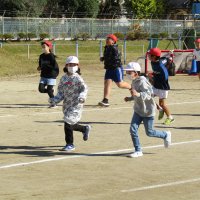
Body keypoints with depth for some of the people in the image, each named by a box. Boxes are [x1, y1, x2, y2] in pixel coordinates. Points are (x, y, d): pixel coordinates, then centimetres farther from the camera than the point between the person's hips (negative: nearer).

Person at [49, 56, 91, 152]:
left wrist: (82, 97, -29)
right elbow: (61, 93, 12)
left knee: (68, 123, -14)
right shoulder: (63, 79, 9)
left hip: (76, 105, -6)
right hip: (67, 104, 6)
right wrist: (55, 100, -2)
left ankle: (70, 144, -3)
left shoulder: (77, 78, -7)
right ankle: (85, 129, 43)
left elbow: (84, 89, -11)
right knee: (72, 124, 13)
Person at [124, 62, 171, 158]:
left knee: (149, 132, 4)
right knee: (133, 129, -4)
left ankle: (166, 135, 31)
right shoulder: (134, 82, 5)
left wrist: (137, 94, -46)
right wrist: (130, 98, 7)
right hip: (138, 110, 8)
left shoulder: (142, 82, -23)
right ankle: (138, 151, 4)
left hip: (148, 111, -8)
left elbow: (148, 94, -32)